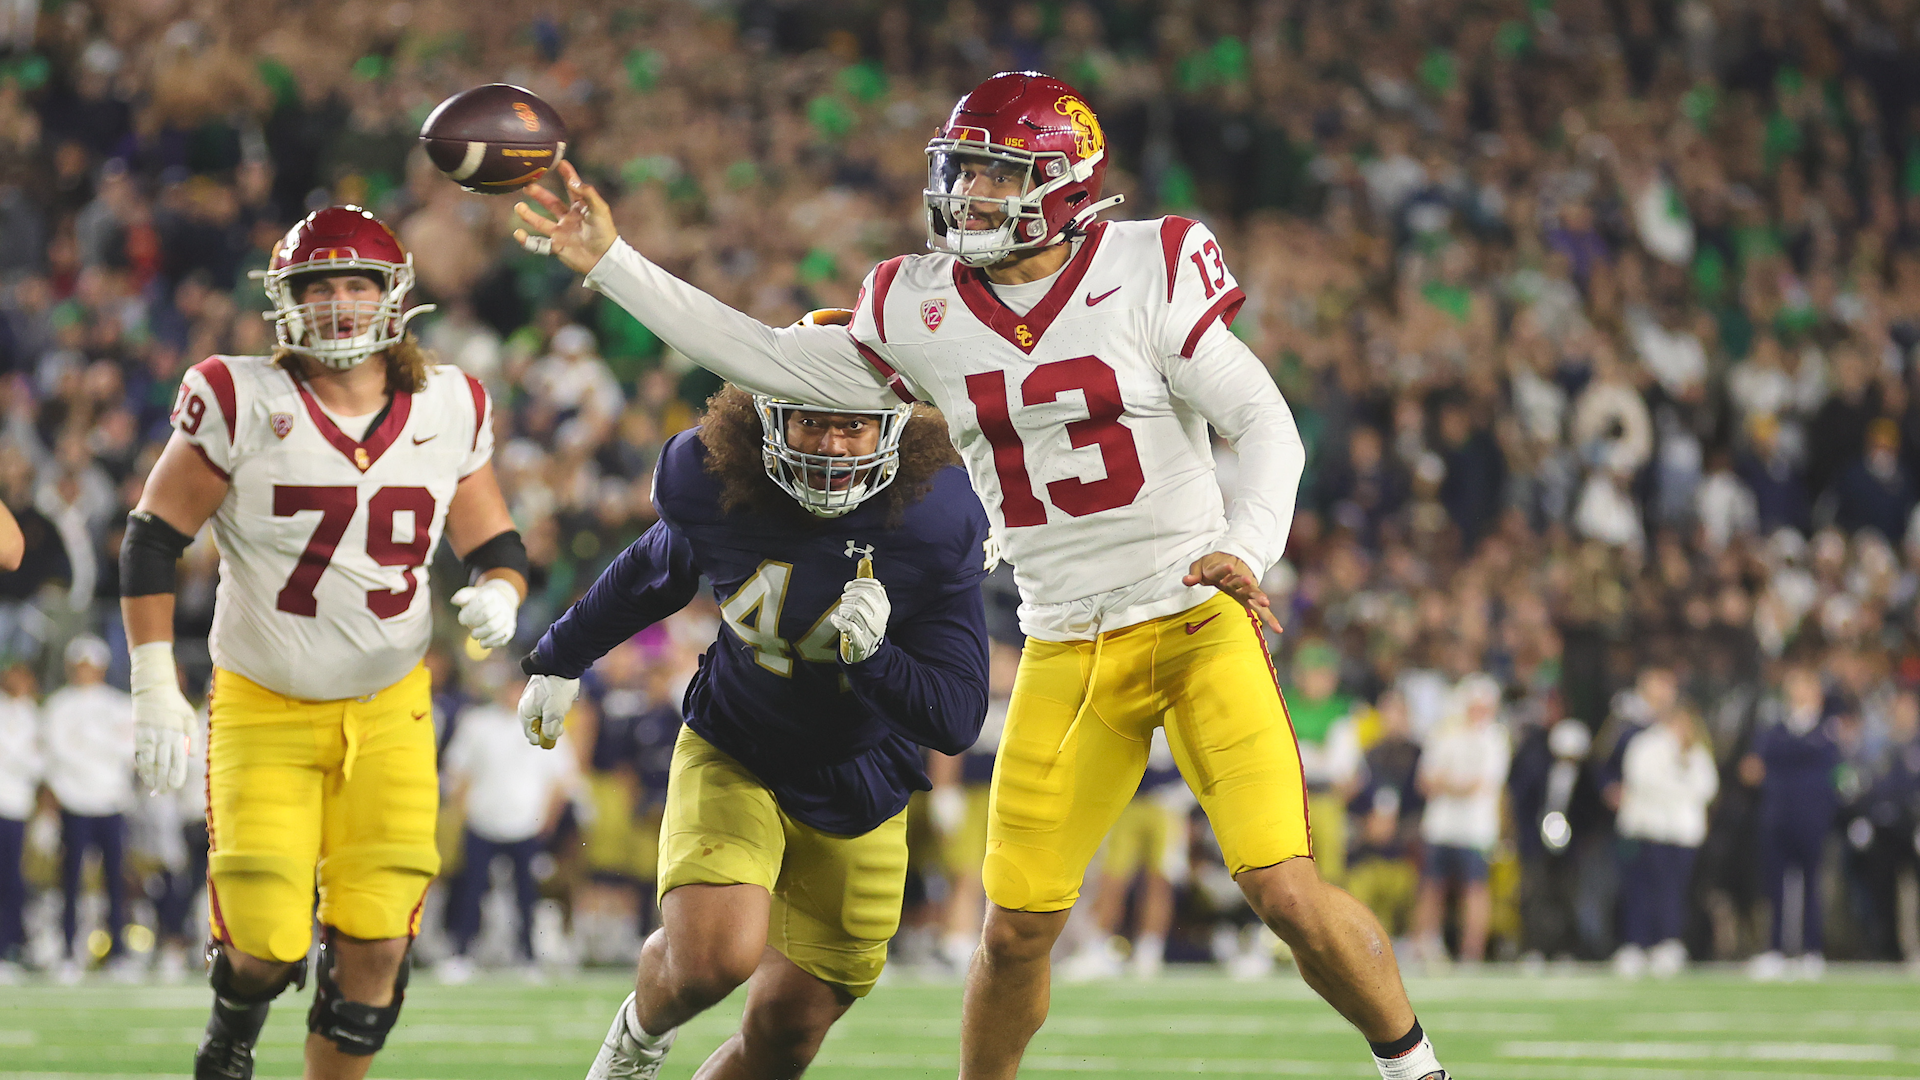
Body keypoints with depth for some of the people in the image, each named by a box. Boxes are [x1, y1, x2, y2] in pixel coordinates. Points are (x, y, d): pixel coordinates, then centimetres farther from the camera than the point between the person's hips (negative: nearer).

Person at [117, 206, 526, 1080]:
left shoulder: (449, 412, 0)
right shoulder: (242, 403, -11)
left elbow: (495, 543, 11)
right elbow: (152, 541, -6)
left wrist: (498, 593, -14)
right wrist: (155, 690, -10)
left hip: (388, 710, 3)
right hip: (264, 709, -3)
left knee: (375, 942, -7)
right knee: (267, 946, -7)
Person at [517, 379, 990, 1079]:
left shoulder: (934, 525, -21)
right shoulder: (714, 488, -17)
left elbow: (955, 722, -18)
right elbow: (657, 571, 9)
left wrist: (872, 654, -37)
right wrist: (559, 659, 24)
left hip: (854, 801, 1)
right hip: (733, 758, -1)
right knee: (714, 959, -27)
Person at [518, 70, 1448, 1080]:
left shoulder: (1145, 274, -8)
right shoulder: (923, 310, 4)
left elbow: (1267, 426, -9)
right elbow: (766, 359, 13)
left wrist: (1246, 547, -27)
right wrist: (609, 265, 10)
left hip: (1200, 625, -4)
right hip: (1066, 650, 4)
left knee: (1288, 892, -13)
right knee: (1017, 927, 1)